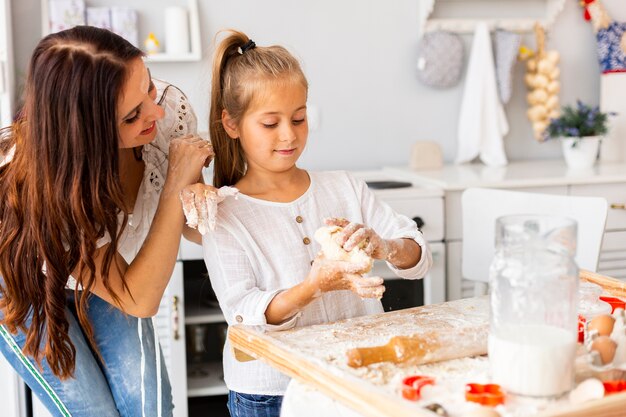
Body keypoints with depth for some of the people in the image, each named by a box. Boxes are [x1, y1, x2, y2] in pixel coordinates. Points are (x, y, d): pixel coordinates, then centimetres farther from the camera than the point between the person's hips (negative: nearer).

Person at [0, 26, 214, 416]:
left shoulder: (170, 109, -29)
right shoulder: (38, 184, -41)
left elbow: (192, 227, -11)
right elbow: (138, 300, -35)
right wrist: (175, 184, -39)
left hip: (108, 270, 4)